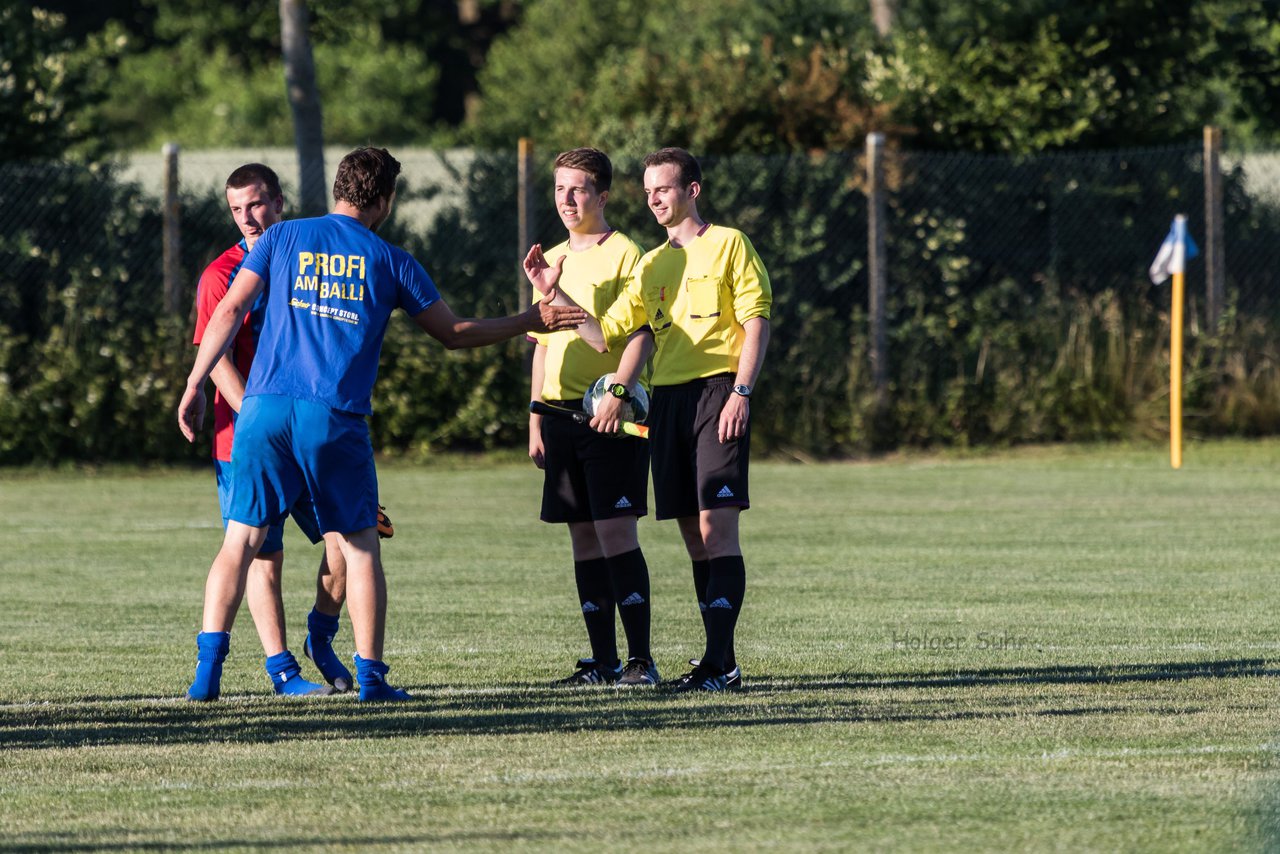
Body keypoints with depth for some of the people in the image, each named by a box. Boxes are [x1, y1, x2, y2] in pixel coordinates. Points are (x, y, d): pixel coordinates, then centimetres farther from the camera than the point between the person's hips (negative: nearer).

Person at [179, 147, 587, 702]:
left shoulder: (282, 238, 12)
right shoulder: (390, 261, 9)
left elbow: (229, 312, 4)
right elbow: (453, 333, 16)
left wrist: (195, 386, 8)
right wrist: (529, 322, 28)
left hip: (265, 408, 1)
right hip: (337, 419, -1)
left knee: (240, 541, 3)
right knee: (359, 547, 10)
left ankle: (208, 668, -9)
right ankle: (370, 676, 6)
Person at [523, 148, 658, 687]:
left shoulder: (622, 253, -3)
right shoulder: (553, 260, 17)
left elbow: (641, 334, -10)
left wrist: (616, 390, -25)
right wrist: (536, 421, 16)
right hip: (562, 412, 7)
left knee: (615, 531, -12)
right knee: (583, 537, 6)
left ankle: (641, 659, -10)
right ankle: (603, 660, 9)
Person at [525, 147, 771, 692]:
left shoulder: (727, 245, 1)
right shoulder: (652, 265, 19)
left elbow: (756, 322, -4)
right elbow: (604, 335, 16)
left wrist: (741, 392, -14)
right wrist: (555, 296, 5)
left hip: (717, 390, -7)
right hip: (667, 398, 7)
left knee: (717, 526, -13)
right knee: (694, 537, 5)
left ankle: (718, 662, -18)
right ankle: (720, 660, 9)